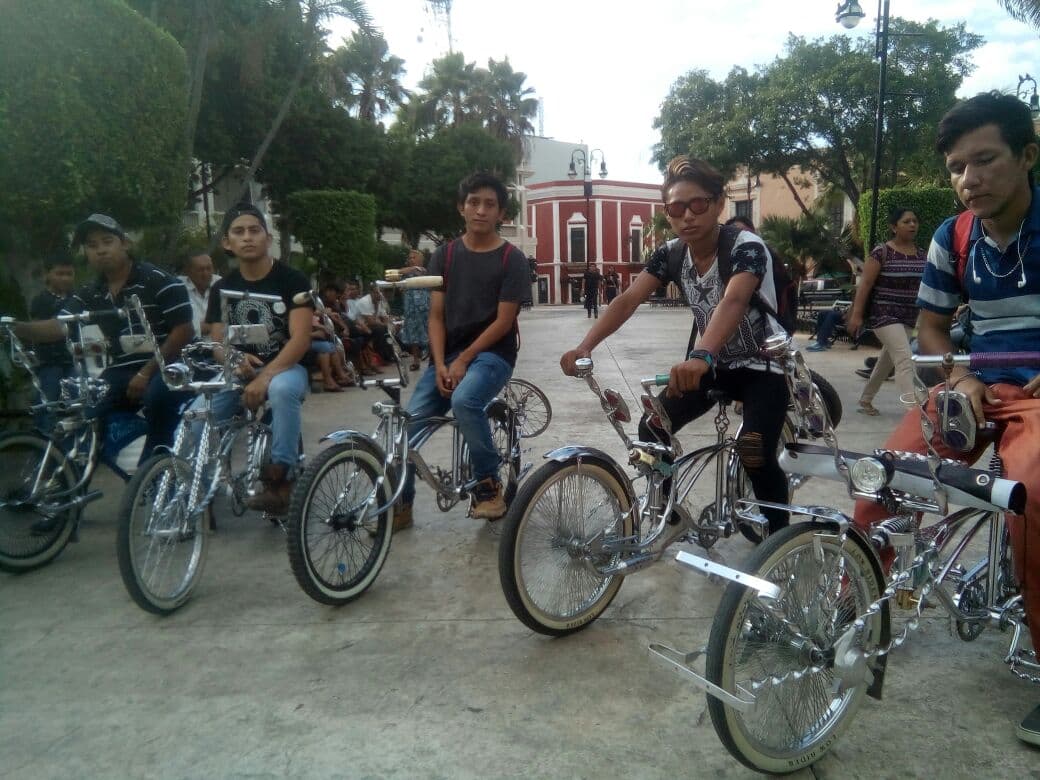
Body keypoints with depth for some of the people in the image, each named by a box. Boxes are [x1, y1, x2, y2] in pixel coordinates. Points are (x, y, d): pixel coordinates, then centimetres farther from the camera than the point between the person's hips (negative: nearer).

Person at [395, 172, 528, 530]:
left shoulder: (512, 258, -3)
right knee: (410, 422, -12)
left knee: (464, 400, -35)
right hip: (447, 355, 4)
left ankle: (489, 483, -13)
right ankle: (400, 505, 7)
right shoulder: (444, 255, 9)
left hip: (491, 353, -4)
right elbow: (436, 316, 5)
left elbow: (503, 321, -8)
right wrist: (440, 364, -10)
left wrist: (464, 360, -15)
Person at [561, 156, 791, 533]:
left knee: (755, 456, -24)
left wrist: (701, 356, -64)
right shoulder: (670, 253, -8)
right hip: (714, 364, 5)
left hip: (763, 366, -5)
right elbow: (627, 300, -19)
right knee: (652, 429, -9)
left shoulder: (747, 247, -25)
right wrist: (585, 345, -37)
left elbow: (733, 301, -45)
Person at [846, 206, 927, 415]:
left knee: (887, 360, 16)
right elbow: (865, 284, -12)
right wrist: (856, 314, -18)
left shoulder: (921, 254, 9)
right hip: (884, 314, -7)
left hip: (909, 317, 7)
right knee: (905, 361, -18)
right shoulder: (882, 252, -10)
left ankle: (865, 401, 32)